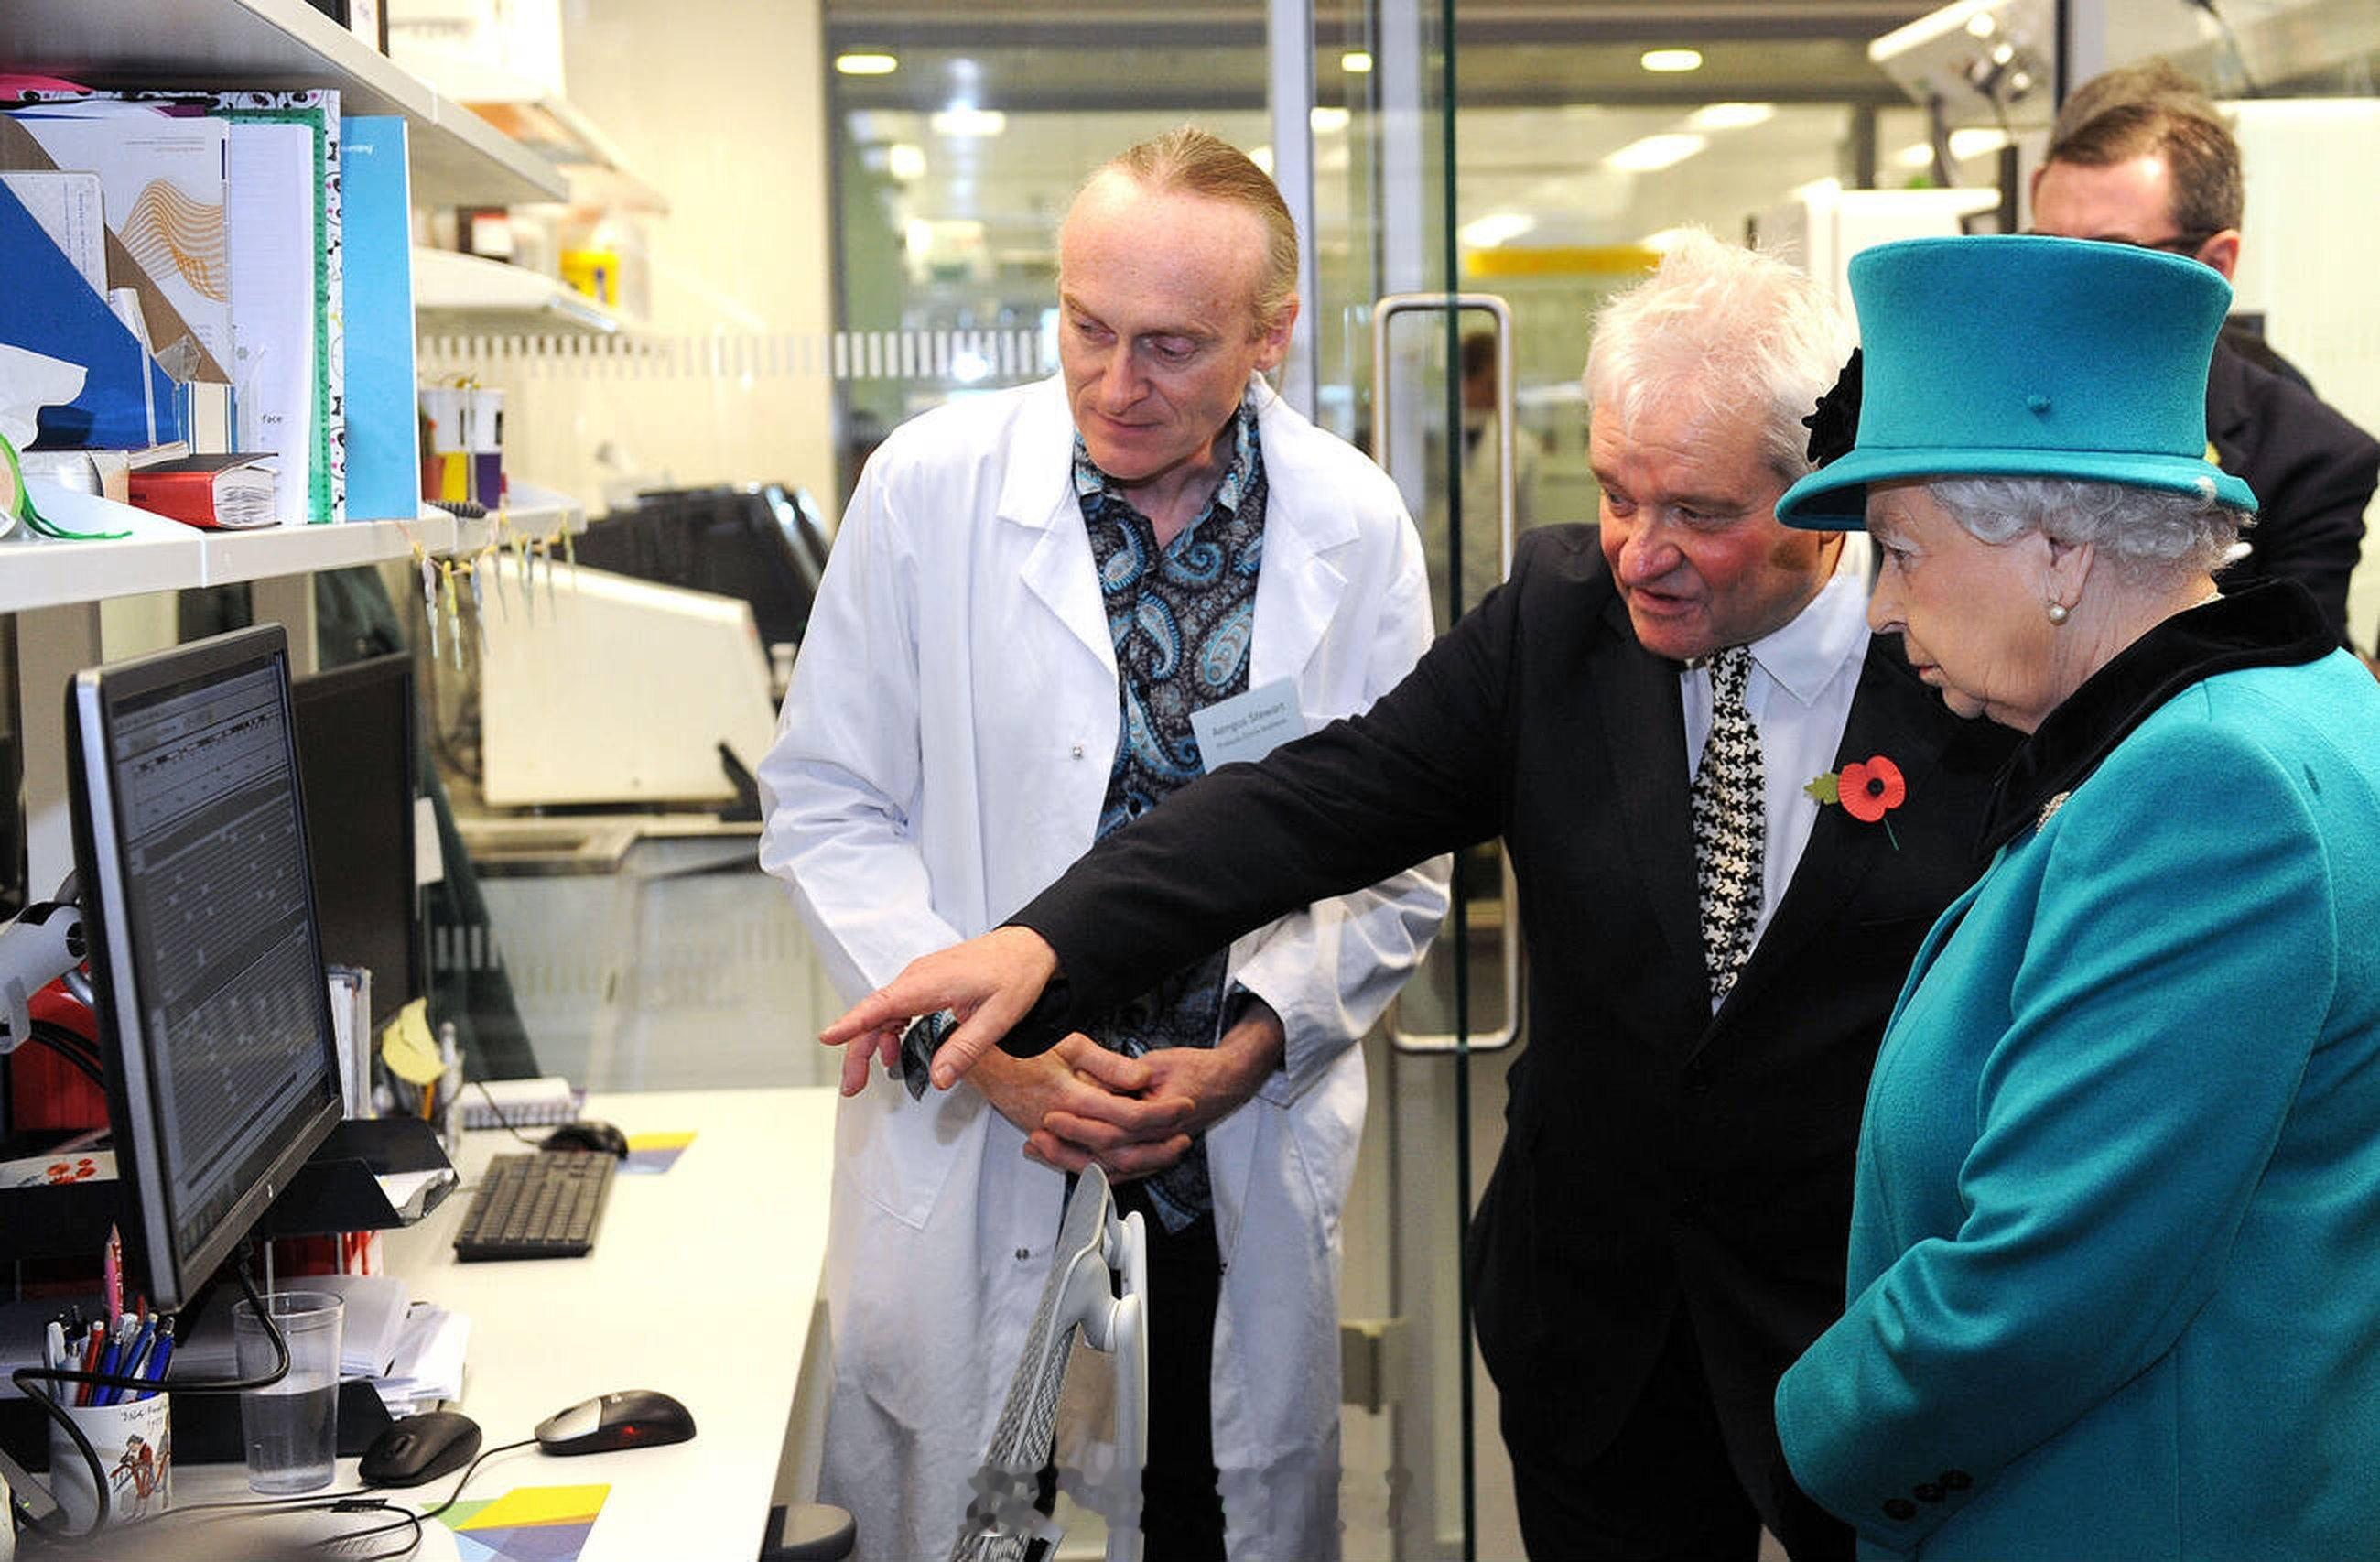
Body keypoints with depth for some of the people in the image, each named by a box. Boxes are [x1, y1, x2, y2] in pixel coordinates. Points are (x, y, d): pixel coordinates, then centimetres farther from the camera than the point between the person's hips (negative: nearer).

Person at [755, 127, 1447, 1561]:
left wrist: (1249, 1052, -11)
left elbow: (1401, 863, 3)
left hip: (1246, 1159, 1)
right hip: (972, 1144, -1)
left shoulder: (1353, 527, -3)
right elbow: (828, 809, -2)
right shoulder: (933, 486, -7)